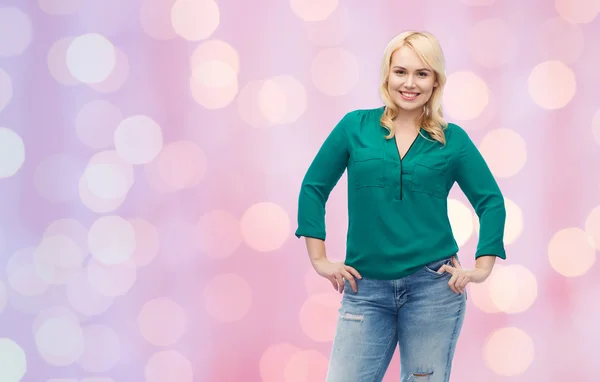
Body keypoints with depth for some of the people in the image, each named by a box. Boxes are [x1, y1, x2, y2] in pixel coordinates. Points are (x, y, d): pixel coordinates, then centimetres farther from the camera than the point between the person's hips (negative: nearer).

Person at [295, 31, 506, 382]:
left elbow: (491, 202, 8)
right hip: (366, 287, 0)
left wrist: (482, 268, -1)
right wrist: (319, 259, 2)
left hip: (433, 286, 0)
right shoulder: (356, 127, 3)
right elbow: (313, 188, 7)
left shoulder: (453, 140, 3)